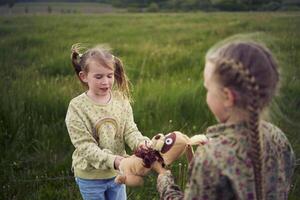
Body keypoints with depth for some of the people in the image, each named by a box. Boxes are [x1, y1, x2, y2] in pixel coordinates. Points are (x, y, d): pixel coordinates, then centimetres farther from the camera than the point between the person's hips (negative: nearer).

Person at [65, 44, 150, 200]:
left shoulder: (121, 99, -6)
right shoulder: (77, 107, -17)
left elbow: (130, 131, -7)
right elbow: (85, 146, -20)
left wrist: (141, 143, -30)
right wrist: (112, 160, -33)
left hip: (117, 173, 3)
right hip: (90, 176, -3)